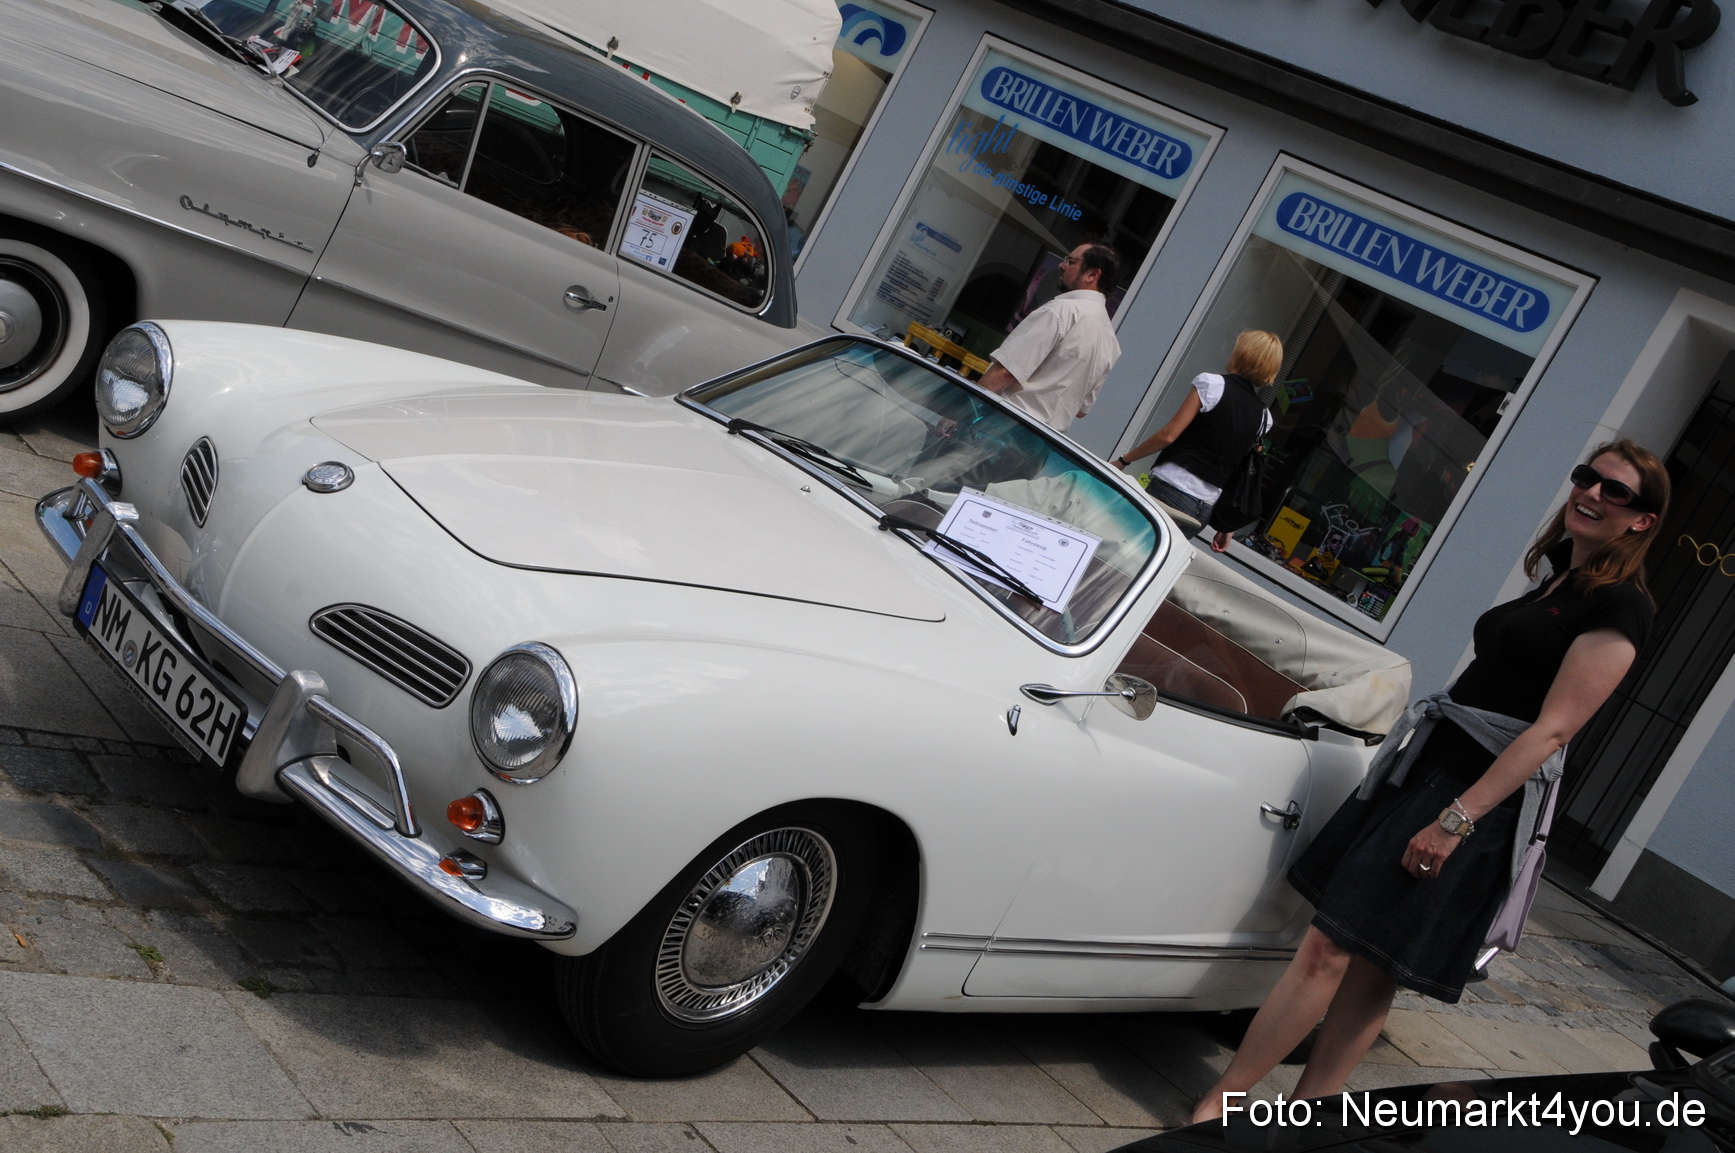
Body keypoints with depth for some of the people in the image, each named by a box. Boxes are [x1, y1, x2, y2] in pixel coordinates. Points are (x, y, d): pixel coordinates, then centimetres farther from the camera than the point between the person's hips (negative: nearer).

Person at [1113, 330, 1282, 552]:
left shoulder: (1213, 383, -5)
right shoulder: (1263, 416, 11)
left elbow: (1168, 435, -9)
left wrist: (1123, 460, 0)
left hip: (1171, 490, -6)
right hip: (1206, 507, 6)